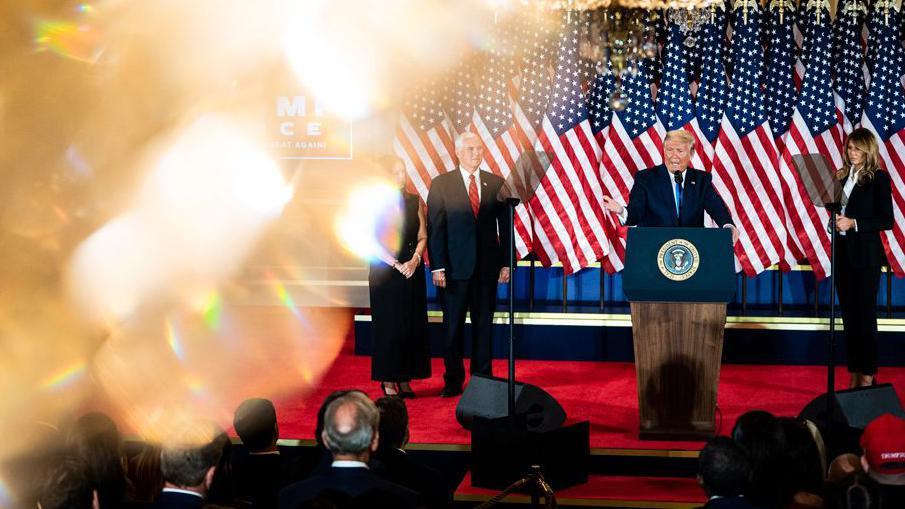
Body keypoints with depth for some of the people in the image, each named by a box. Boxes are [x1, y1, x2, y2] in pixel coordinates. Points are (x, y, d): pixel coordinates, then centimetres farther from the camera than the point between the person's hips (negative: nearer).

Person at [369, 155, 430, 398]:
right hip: (385, 272, -4)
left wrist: (415, 260, -9)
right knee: (389, 326, -2)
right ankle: (388, 381, 4)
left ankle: (405, 379, 9)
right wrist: (397, 264, -14)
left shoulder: (415, 201, 9)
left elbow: (422, 237, 7)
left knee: (412, 325, 3)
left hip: (412, 270, 4)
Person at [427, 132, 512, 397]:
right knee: (453, 325, 4)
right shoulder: (441, 184, 0)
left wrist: (506, 263, 1)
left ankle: (483, 377, 15)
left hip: (487, 266, 2)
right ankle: (453, 380, 13)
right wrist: (437, 267, -9)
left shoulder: (496, 183, 6)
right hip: (455, 265, -2)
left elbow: (505, 226, 7)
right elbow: (435, 228, -3)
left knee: (484, 324, 7)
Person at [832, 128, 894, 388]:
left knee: (865, 315, -2)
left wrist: (854, 223, -16)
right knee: (849, 314, 8)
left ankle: (868, 376, 4)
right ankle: (854, 375, 14)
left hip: (866, 254, -6)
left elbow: (887, 220, -10)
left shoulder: (878, 178, -6)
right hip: (843, 251, 6)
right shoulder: (842, 176, 10)